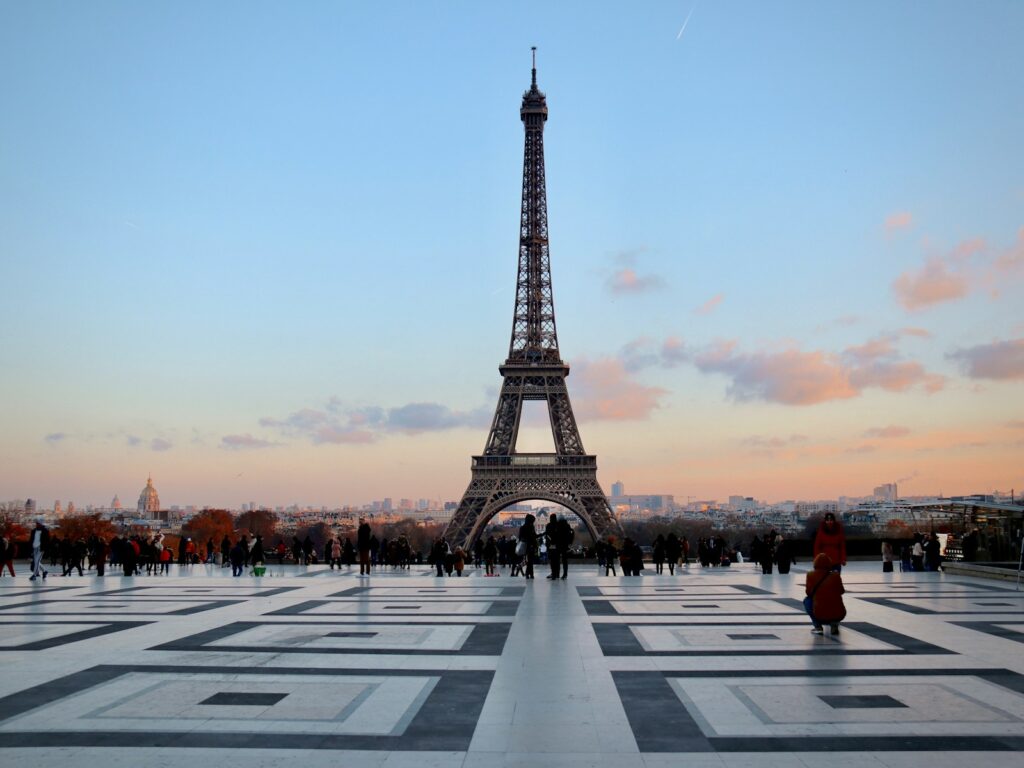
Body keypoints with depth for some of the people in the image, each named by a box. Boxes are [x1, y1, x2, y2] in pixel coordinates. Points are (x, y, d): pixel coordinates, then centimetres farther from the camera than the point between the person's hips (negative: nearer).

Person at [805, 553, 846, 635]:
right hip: (839, 615, 2)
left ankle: (818, 627, 11)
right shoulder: (836, 575, 2)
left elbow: (808, 592, 7)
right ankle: (835, 625, 11)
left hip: (820, 616, -2)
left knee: (807, 600, 26)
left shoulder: (811, 575, -2)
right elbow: (841, 591, 16)